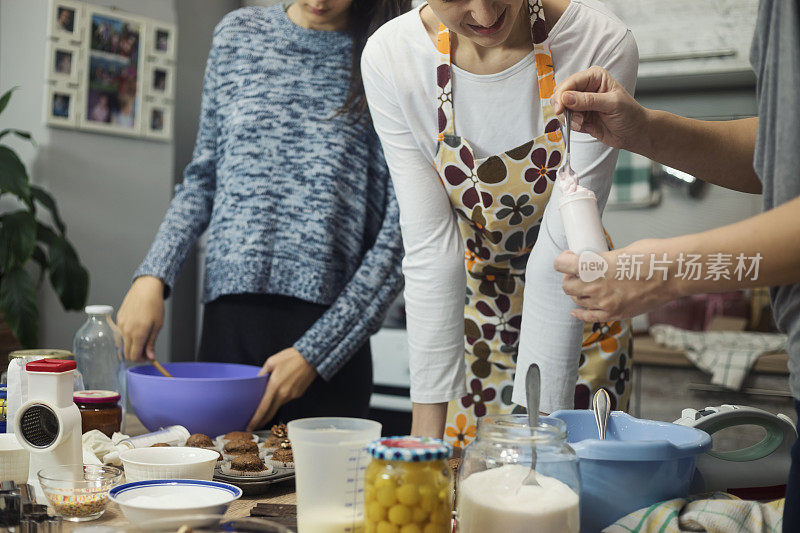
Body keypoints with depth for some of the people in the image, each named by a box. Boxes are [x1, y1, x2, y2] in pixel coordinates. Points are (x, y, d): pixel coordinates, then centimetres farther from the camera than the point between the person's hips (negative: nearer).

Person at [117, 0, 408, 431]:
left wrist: (313, 354, -10)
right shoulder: (238, 35, 9)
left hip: (330, 327, -2)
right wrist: (152, 277, 0)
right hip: (229, 319, 3)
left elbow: (397, 237, -5)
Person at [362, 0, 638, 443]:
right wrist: (427, 424, -22)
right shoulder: (389, 57, -19)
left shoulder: (602, 46, -24)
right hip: (465, 320, 1)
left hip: (573, 316, -1)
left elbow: (561, 251, -24)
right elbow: (430, 247, -19)